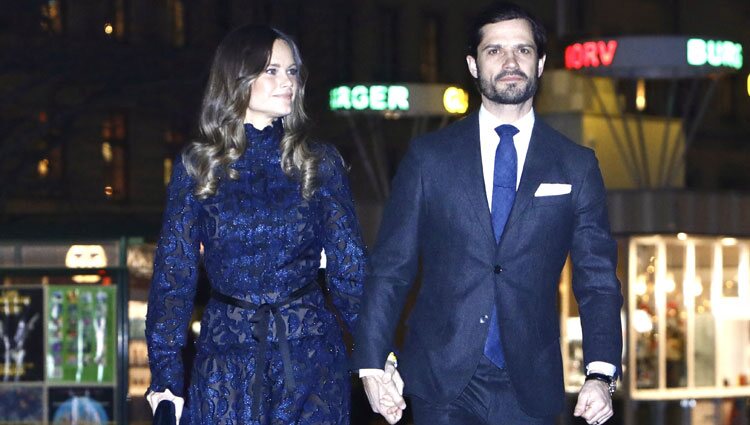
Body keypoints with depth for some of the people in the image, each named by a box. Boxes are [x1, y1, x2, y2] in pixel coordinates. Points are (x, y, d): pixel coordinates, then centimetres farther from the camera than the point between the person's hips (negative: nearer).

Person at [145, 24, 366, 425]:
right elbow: (173, 272, 2)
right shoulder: (197, 166, 3)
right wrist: (166, 376, -4)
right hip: (226, 358, 0)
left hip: (311, 358, 0)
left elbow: (348, 266, 3)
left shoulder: (319, 163, 5)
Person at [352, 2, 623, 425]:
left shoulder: (577, 166, 6)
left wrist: (601, 373, -10)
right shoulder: (429, 156, 4)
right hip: (442, 384, -1)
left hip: (529, 388, 1)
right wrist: (372, 362, -4)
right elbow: (391, 267, 4)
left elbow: (597, 279, 3)